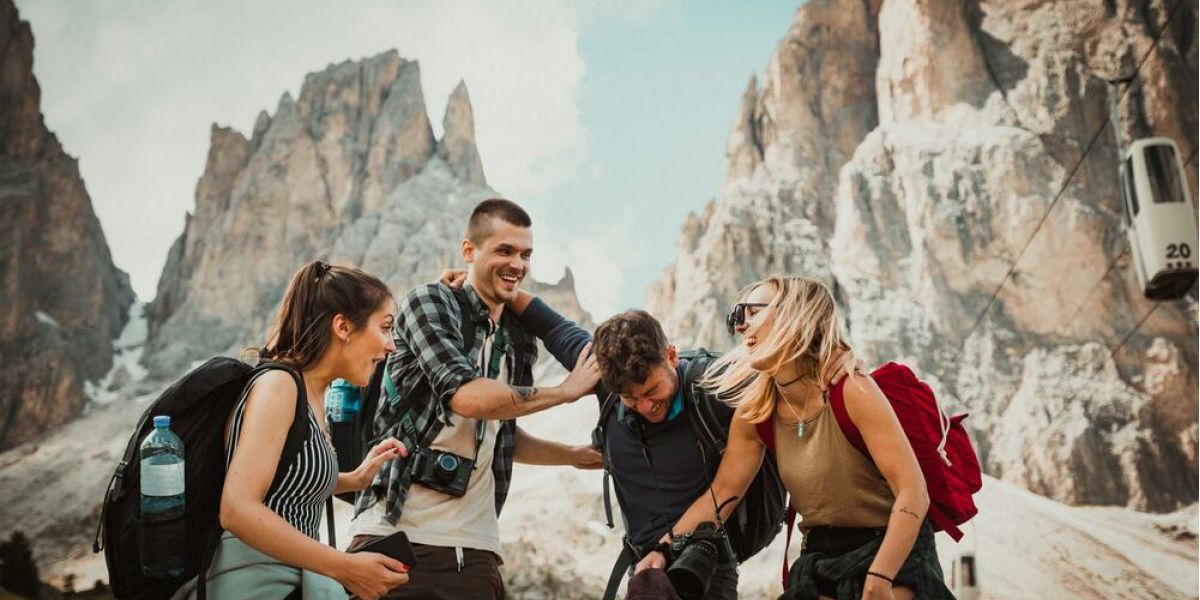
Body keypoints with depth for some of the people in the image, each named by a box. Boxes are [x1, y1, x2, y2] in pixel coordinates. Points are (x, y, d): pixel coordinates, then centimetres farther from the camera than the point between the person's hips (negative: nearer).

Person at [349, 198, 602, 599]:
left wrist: (578, 455, 19)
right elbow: (466, 396, -20)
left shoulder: (520, 343, 14)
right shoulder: (429, 303, -4)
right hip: (394, 534, -5)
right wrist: (566, 391, -10)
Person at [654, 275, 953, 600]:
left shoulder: (851, 391, -21)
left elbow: (913, 492, -24)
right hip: (821, 557, 5)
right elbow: (721, 492, 4)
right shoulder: (754, 411, -2)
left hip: (894, 552, -5)